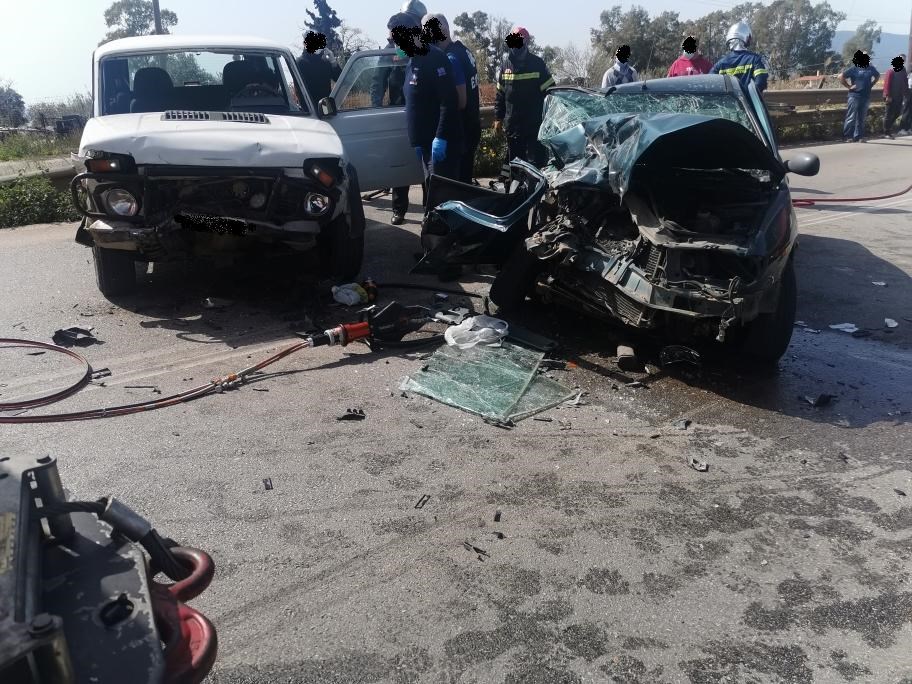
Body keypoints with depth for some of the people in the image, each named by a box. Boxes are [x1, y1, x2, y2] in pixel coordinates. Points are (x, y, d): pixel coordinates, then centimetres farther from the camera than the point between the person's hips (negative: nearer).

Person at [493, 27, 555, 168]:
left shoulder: (537, 64, -3)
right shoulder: (505, 65, 8)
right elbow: (500, 94, 14)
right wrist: (498, 118, 11)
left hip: (535, 124, -4)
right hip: (512, 124, 4)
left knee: (536, 161, -6)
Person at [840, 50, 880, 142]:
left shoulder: (871, 69, 8)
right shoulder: (854, 69, -5)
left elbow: (878, 76, 26)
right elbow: (841, 77, -8)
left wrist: (871, 84, 13)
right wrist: (849, 86, -9)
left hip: (866, 97, 5)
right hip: (855, 96, -5)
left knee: (861, 118, 8)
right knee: (851, 117, -6)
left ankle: (857, 136, 14)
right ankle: (847, 136, -1)